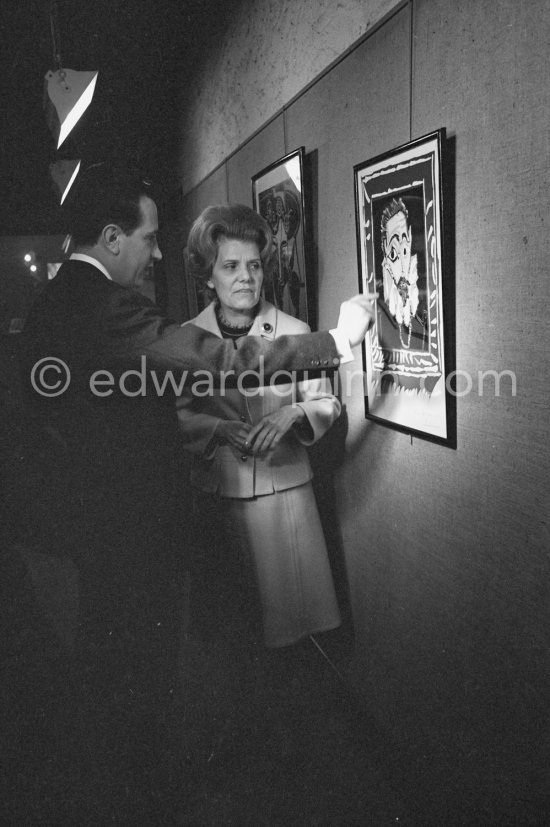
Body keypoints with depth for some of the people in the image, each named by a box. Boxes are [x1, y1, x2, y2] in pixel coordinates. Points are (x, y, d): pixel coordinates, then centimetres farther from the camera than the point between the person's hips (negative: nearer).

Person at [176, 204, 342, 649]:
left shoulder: (294, 331, -4)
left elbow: (327, 403, 0)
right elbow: (178, 413, 1)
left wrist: (293, 413, -21)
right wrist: (221, 430, -18)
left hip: (285, 486, -1)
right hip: (218, 491, 1)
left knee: (291, 595, 9)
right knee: (225, 606, 13)